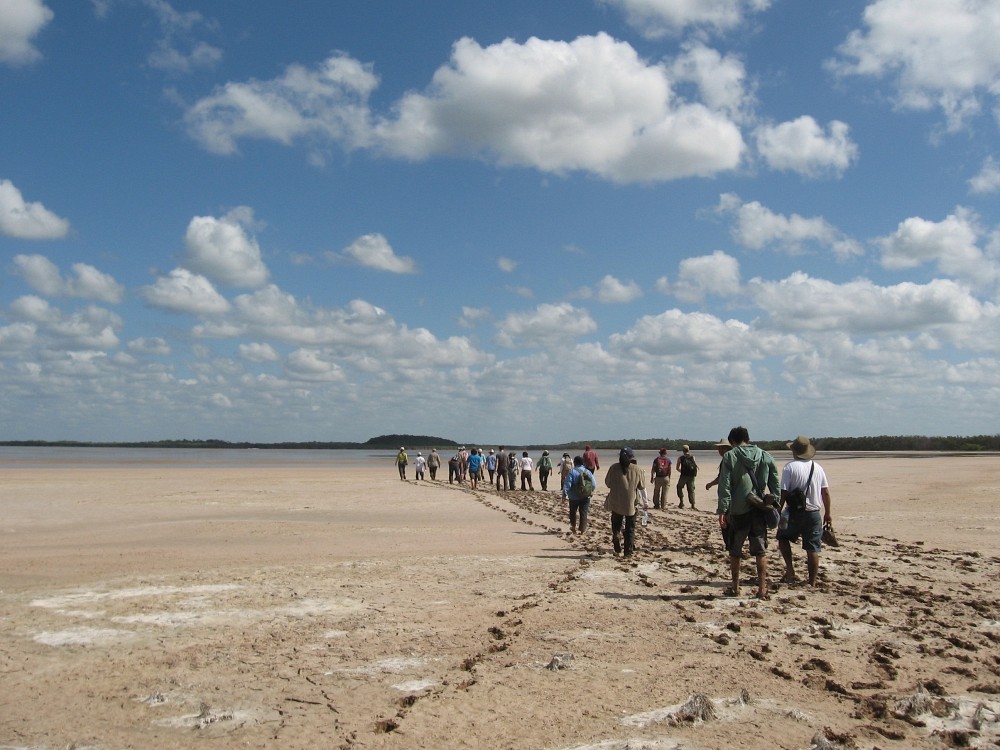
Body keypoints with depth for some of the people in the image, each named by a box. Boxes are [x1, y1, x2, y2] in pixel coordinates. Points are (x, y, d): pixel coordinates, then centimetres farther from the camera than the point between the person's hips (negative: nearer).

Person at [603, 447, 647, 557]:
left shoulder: (614, 468, -8)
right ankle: (628, 551, 8)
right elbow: (642, 486, 0)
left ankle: (617, 548, 9)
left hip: (616, 503, 1)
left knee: (616, 527, 18)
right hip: (631, 504, 0)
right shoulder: (637, 469, -8)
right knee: (630, 529, 10)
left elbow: (607, 483, 2)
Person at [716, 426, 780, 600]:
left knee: (734, 551, 11)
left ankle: (735, 587, 18)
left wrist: (722, 511, -7)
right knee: (761, 551, 9)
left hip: (738, 511, -2)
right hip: (760, 511, 3)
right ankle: (762, 588, 6)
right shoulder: (766, 457, 5)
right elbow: (776, 486, 6)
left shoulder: (730, 457, -5)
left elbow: (725, 486, -9)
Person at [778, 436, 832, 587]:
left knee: (783, 537, 19)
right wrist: (827, 513, 17)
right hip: (814, 513, 3)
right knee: (813, 549, 7)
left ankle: (790, 570, 6)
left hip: (795, 512, -3)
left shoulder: (790, 467, -9)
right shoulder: (817, 468, 5)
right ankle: (812, 582, 10)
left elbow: (783, 493, -12)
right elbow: (826, 492, 9)